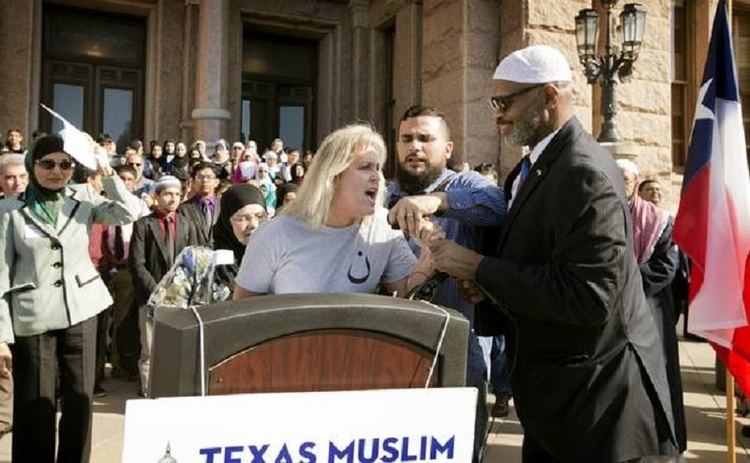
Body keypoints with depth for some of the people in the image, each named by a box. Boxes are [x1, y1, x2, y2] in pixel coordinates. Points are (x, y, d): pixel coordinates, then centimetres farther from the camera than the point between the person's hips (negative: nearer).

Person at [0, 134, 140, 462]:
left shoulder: (84, 199, 4)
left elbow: (127, 213, -9)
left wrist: (106, 171, -13)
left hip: (81, 309, 2)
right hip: (32, 318, -2)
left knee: (80, 397, 10)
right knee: (35, 404, 5)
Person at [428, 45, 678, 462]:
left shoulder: (585, 173, -22)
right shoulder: (530, 169, 8)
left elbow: (588, 296, -29)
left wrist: (478, 267, -24)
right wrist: (487, 283, -4)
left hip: (598, 393, -8)